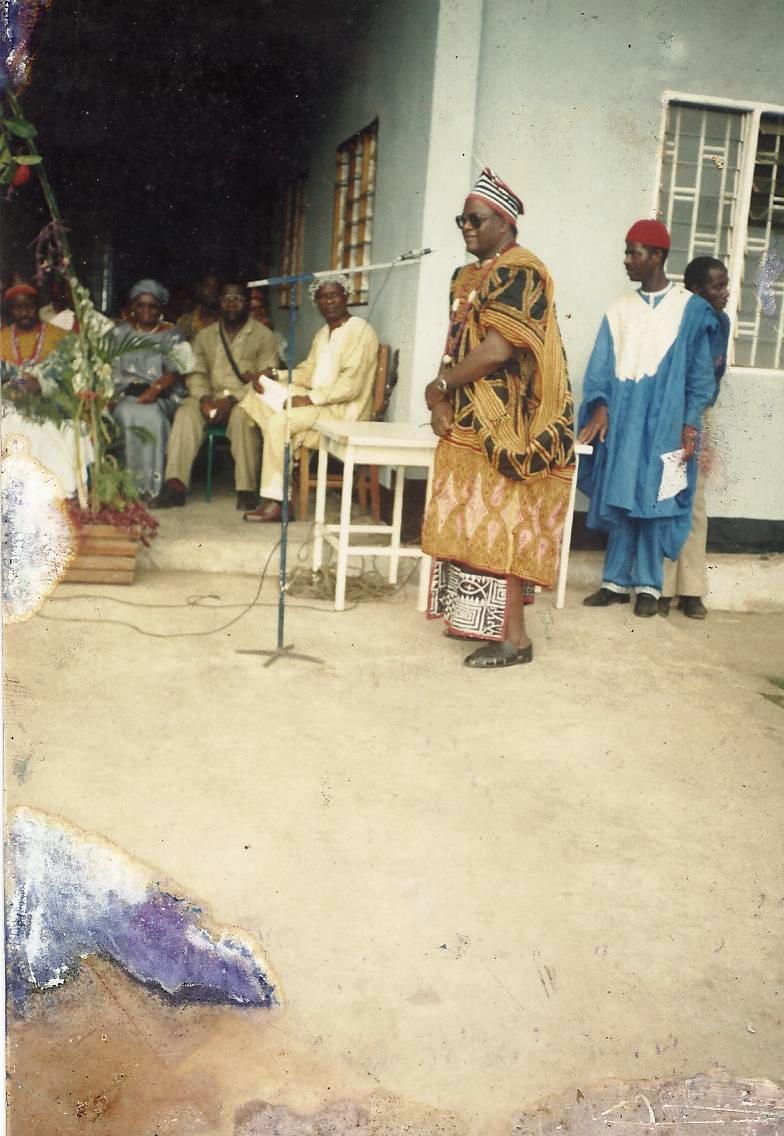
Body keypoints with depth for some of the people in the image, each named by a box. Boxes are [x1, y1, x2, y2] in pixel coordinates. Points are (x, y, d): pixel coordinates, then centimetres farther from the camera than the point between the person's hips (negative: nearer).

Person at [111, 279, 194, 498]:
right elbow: (112, 367, 8)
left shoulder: (172, 336, 13)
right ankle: (132, 484, -28)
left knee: (151, 415, -33)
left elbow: (175, 371, -1)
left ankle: (150, 484, -27)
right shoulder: (121, 331, 19)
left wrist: (155, 389, -19)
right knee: (128, 414, -31)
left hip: (162, 398, -1)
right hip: (127, 396, 1)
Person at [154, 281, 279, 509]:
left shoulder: (263, 335, 3)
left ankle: (246, 489, -32)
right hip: (211, 398, 3)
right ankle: (175, 486, -34)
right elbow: (196, 373, 11)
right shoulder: (205, 335, 17)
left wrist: (232, 399, -20)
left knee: (242, 416, -37)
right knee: (186, 413, -27)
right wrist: (204, 398, -12)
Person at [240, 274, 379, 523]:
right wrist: (276, 375, 4)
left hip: (344, 409, -10)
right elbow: (308, 371, 22)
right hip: (316, 399, 10)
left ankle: (276, 500, -19)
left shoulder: (360, 331, -12)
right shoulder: (323, 333, 19)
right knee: (258, 393, -1)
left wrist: (310, 399, -23)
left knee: (278, 422, -26)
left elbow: (350, 385, -21)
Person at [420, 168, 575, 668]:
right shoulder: (467, 277, 17)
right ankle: (477, 618, 23)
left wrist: (440, 385, -10)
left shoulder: (520, 274, -12)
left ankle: (514, 636, -3)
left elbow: (496, 351, -22)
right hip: (468, 425, 9)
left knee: (499, 524, -8)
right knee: (471, 523, 12)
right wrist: (441, 400, -3)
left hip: (505, 428, -9)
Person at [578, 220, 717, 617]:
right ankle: (616, 581, 14)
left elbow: (700, 373, -1)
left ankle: (648, 586, 10)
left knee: (652, 502, 0)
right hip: (620, 420, 3)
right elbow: (601, 365, 5)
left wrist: (690, 424, -8)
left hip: (663, 423, -3)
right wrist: (599, 406, -11)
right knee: (617, 499, 6)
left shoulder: (691, 309, 1)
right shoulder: (620, 309, 11)